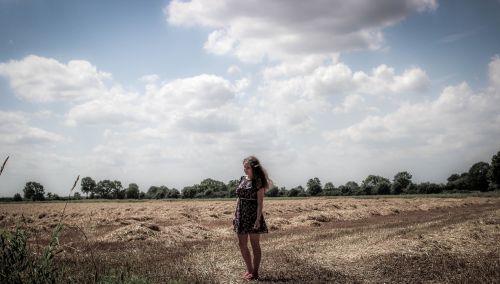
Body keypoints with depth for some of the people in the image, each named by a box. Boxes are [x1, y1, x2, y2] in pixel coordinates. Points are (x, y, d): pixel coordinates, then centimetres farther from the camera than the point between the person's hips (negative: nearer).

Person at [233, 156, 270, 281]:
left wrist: (258, 219, -18)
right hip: (241, 215, 7)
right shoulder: (242, 179, 10)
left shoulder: (258, 182, -9)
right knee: (242, 244, 11)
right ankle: (249, 269, 25)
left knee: (255, 245, 4)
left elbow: (260, 203, -12)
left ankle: (255, 273, 14)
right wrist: (236, 214, 12)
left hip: (253, 215, -7)